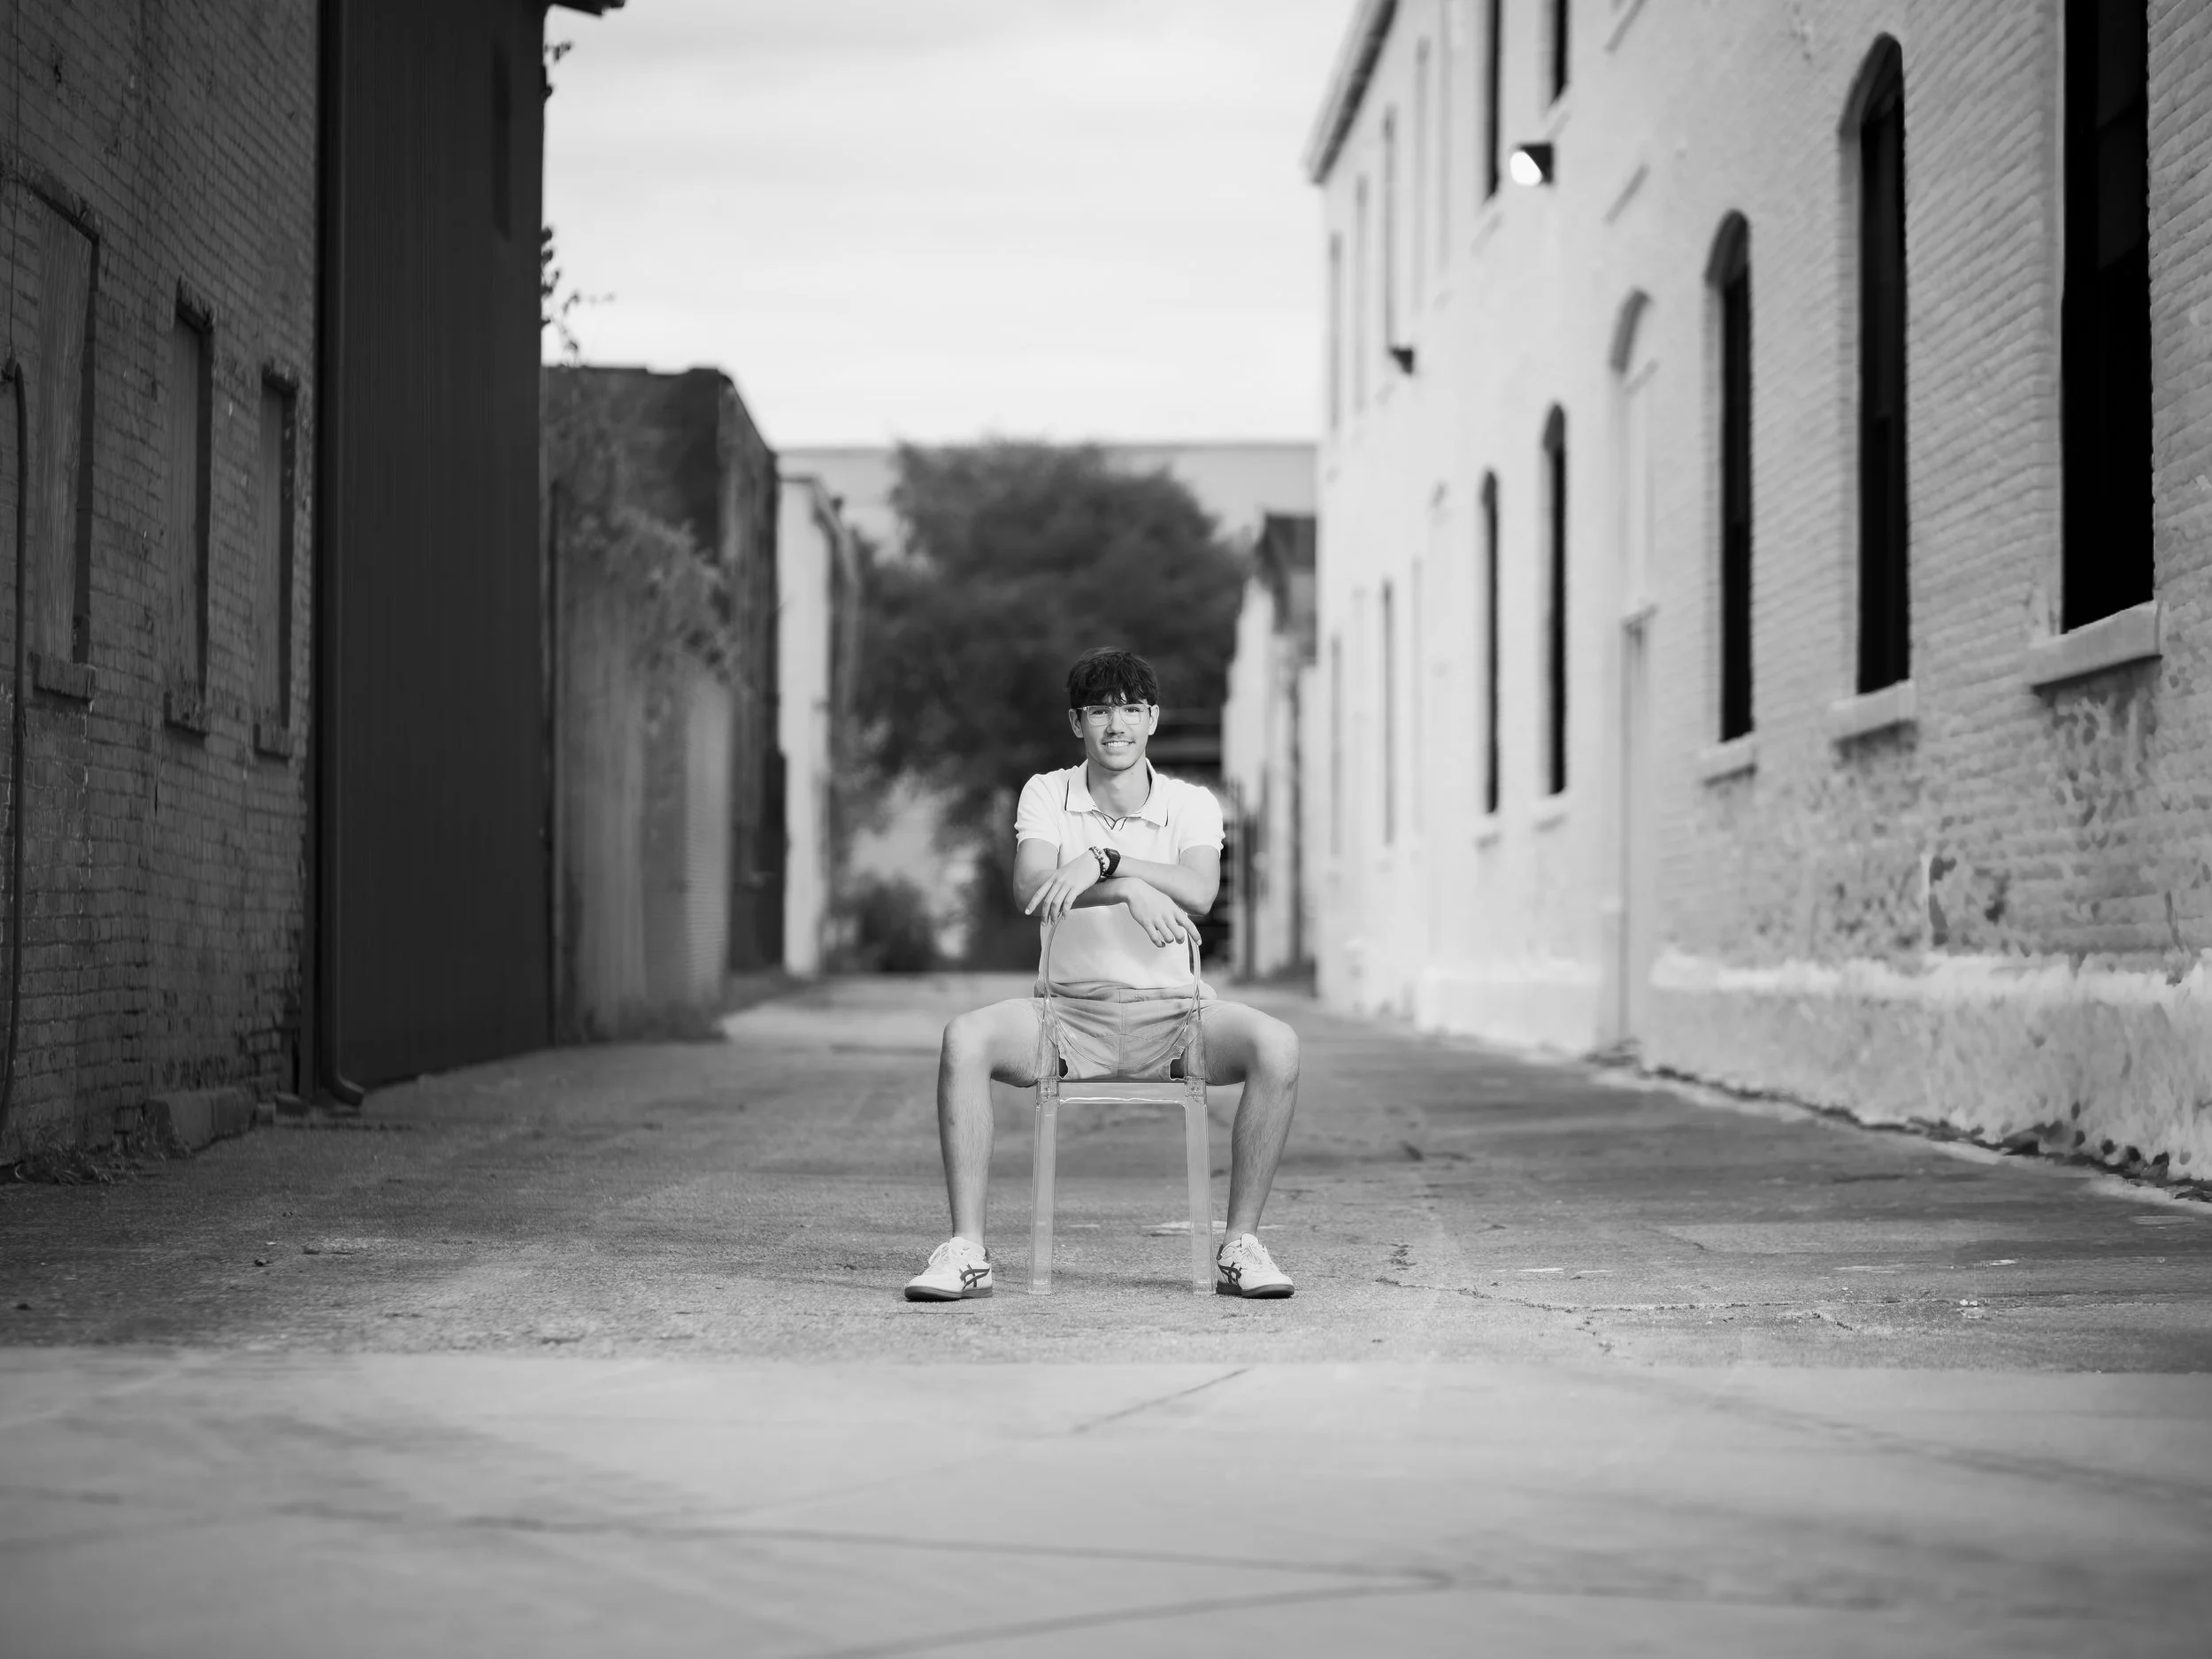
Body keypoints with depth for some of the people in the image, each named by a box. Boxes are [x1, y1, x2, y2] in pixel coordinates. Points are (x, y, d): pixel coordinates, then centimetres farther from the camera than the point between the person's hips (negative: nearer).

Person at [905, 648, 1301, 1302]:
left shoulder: (1191, 805, 6)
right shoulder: (1046, 794, 7)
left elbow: (1199, 893, -15)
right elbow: (1031, 890, -13)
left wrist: (1102, 860, -26)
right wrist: (1130, 889, -26)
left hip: (1171, 1012, 0)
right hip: (1069, 1007, 0)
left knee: (1277, 1045, -29)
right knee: (964, 1040, -30)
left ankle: (1241, 1244, -19)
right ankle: (966, 1250, -25)